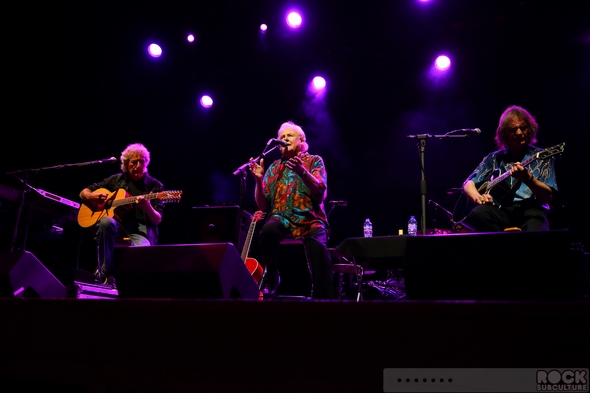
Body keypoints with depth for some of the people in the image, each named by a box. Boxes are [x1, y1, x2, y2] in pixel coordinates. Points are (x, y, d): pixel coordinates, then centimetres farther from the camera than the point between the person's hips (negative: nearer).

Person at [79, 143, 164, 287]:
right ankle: (107, 273, -19)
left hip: (140, 229, -3)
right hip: (118, 224, 3)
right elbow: (83, 193, 20)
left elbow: (157, 220, -4)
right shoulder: (116, 180, 13)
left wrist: (147, 207, -26)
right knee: (107, 222, -35)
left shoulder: (155, 186, 5)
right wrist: (92, 197, -5)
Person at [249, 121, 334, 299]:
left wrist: (302, 171, -25)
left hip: (310, 220, -2)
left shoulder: (314, 161, 10)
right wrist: (259, 179, -7)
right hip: (282, 219, 2)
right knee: (268, 230, -34)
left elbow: (320, 193, -9)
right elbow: (263, 205, 10)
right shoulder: (274, 168, 17)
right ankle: (271, 279, -10)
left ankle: (323, 298, -21)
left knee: (318, 247, -36)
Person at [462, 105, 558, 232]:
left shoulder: (542, 157, 10)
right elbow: (468, 184, 13)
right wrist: (478, 197, -11)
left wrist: (528, 178, -18)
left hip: (531, 211, -3)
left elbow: (548, 197, 1)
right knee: (478, 214, -32)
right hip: (501, 211, 3)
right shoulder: (494, 158, 16)